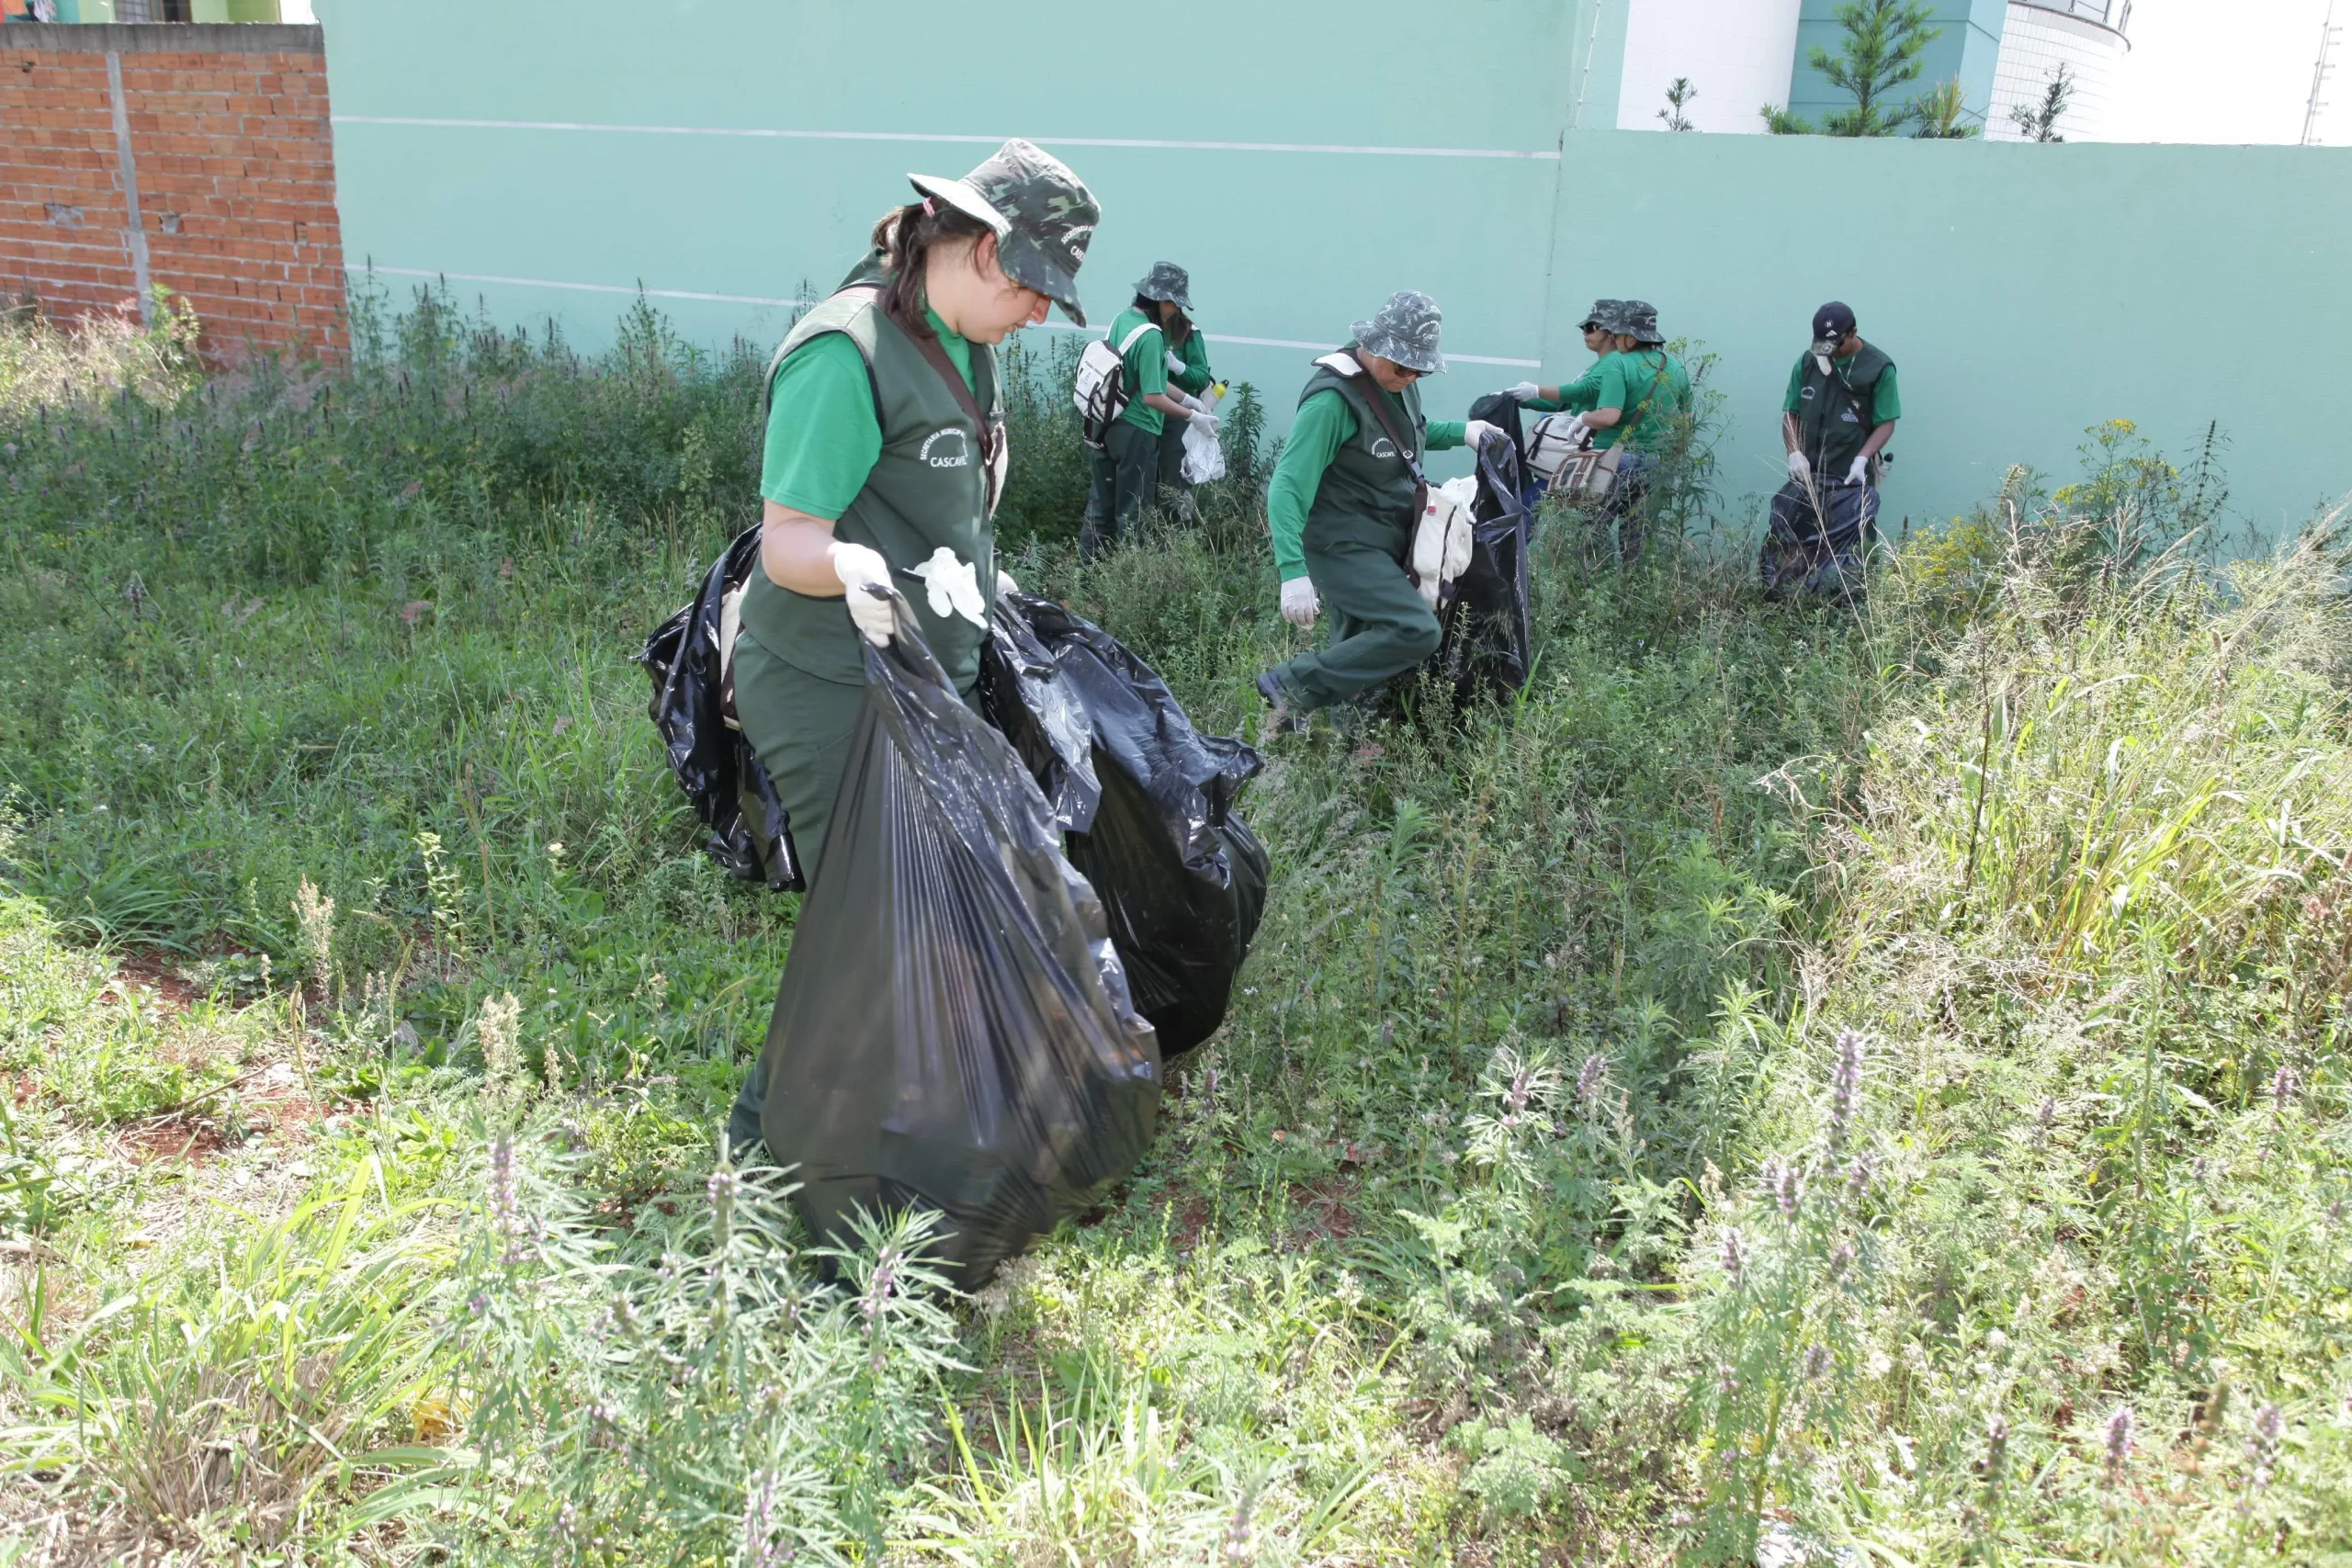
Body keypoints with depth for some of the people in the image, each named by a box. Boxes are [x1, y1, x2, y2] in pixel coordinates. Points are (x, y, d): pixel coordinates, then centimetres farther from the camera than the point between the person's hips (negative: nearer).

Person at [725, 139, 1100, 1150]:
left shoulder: (963, 346, 9)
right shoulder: (847, 352, -20)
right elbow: (787, 545, -23)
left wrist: (982, 585, 32)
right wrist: (851, 568, -42)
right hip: (834, 695, -9)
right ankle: (763, 1146, 14)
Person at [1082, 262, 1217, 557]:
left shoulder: (1121, 319, 6)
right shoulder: (1151, 336, -20)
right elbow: (1152, 397, -22)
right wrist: (1194, 417, -15)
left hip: (1108, 424, 8)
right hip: (1136, 432, -8)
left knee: (1101, 505, 15)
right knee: (1132, 512, 4)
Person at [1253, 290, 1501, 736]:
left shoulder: (1396, 381, 4)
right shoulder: (1334, 398, -23)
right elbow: (1288, 486, -28)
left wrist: (1460, 432, 11)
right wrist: (1294, 571, -37)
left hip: (1380, 543, 9)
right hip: (1345, 547, -9)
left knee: (1356, 652, 14)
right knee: (1416, 631, -19)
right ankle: (1290, 684, -12)